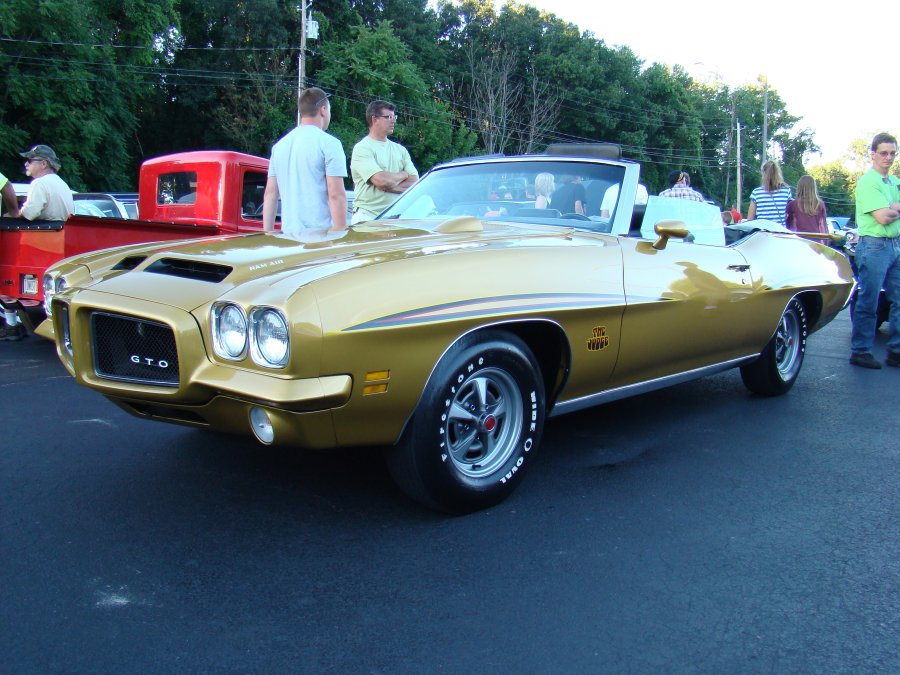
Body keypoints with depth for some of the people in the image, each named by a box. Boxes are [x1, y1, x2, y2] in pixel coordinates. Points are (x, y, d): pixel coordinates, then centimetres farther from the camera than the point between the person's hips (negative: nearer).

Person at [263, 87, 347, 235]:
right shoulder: (329, 143, -4)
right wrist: (340, 231, -9)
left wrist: (268, 233, 18)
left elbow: (270, 194, 16)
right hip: (320, 233, -6)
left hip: (288, 232, 6)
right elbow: (336, 195, -11)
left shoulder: (279, 145, 16)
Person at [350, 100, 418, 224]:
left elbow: (415, 181, 5)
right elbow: (382, 180, -18)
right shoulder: (362, 148, -4)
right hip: (368, 216, -5)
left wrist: (390, 185, -11)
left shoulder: (400, 149, 17)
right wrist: (403, 174, 2)